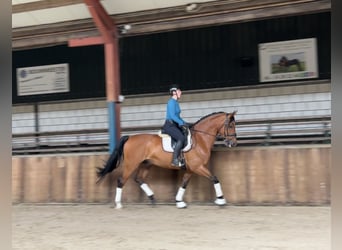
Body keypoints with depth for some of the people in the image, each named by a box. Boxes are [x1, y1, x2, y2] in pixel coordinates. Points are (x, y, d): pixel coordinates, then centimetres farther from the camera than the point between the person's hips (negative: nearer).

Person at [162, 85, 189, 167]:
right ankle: (175, 160, -26)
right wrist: (182, 123, -20)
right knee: (181, 138, -27)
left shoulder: (176, 102, 18)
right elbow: (172, 116, -20)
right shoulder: (171, 102, -11)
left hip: (175, 125, 10)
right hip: (169, 125, -10)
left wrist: (184, 123, 12)